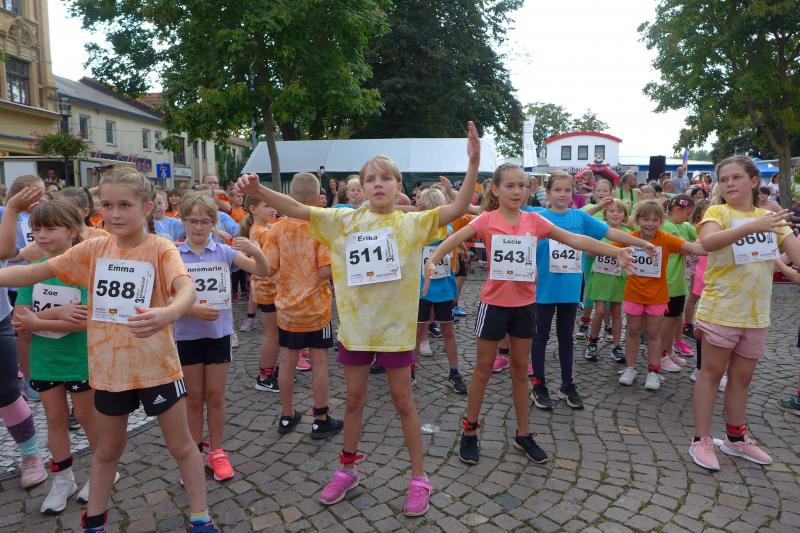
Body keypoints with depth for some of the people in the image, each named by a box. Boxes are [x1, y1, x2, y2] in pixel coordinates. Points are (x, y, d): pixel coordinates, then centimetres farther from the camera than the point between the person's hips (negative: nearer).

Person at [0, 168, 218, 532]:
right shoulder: (93, 250, -1)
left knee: (180, 444, 11)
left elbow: (187, 289, -33)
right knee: (107, 449, 23)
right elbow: (38, 271, 1)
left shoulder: (161, 249, -16)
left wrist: (168, 314, -54)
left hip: (156, 366, -4)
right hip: (109, 368, 4)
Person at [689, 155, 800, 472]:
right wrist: (753, 226, -41)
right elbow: (707, 241, -30)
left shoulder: (770, 216, 7)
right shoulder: (718, 212, -9)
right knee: (712, 372, 4)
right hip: (720, 310, -5)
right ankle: (701, 440, 13)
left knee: (742, 377, 16)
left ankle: (736, 438, 31)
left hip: (756, 314, 5)